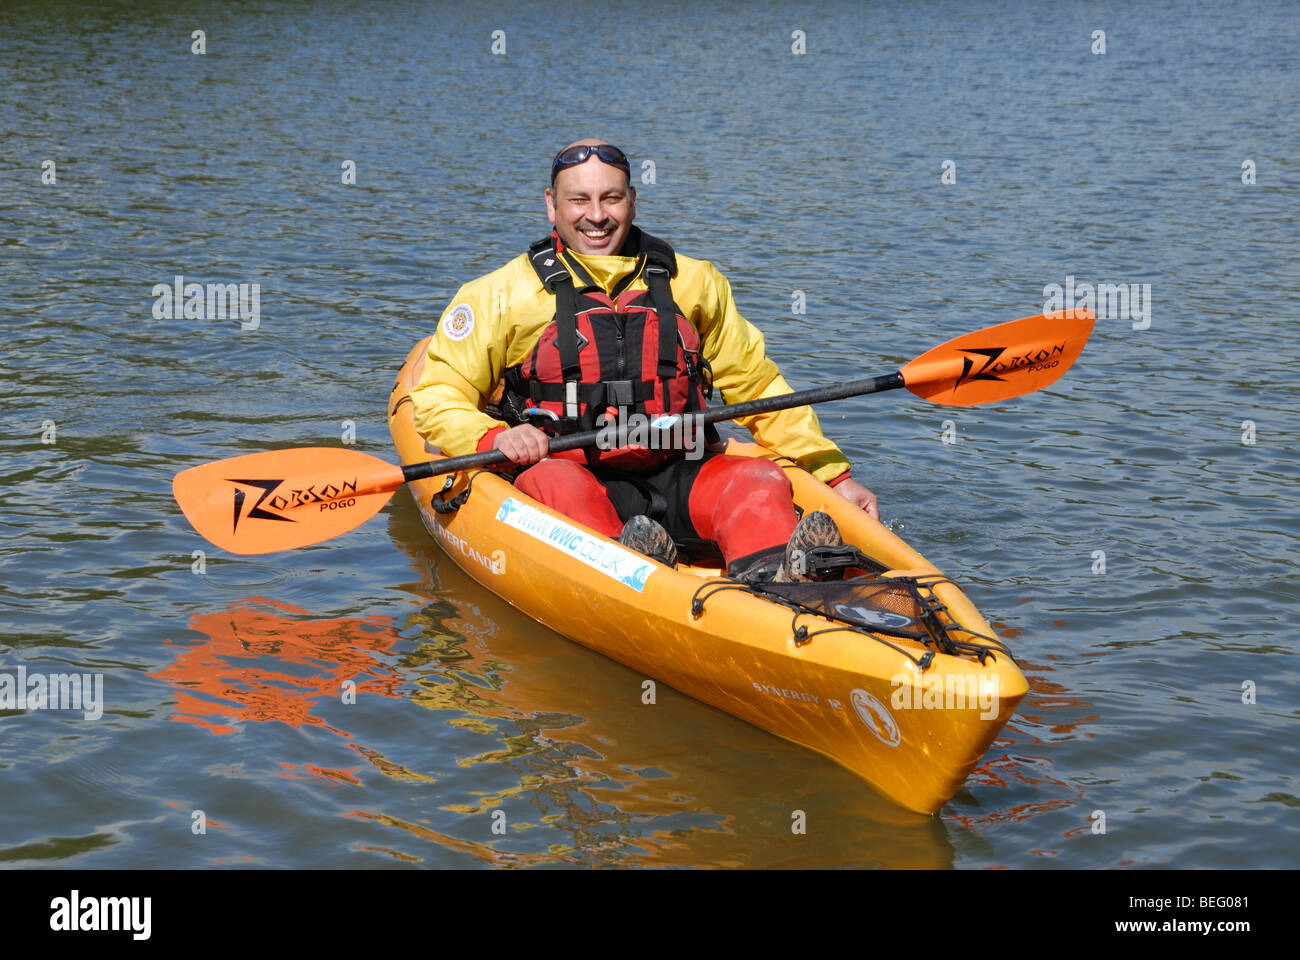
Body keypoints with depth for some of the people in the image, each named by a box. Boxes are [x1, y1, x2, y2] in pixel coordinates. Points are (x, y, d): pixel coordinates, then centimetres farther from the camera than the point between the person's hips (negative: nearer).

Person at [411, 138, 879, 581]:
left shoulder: (692, 283, 14)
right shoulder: (502, 295, 5)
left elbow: (760, 387, 19)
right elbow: (437, 397, 4)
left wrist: (836, 476, 12)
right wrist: (494, 437, -17)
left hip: (674, 479, 2)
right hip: (568, 470, -2)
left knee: (760, 481, -25)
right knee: (556, 482, -34)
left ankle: (767, 573, -57)